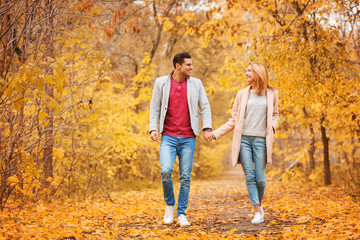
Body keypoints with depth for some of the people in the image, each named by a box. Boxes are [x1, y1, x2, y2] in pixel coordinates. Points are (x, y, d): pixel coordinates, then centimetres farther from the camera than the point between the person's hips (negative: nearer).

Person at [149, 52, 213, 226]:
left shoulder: (196, 84, 7)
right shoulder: (161, 82, 5)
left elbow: (205, 107, 8)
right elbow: (154, 107, 8)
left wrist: (207, 128, -4)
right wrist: (153, 128, -3)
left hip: (188, 138, 1)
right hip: (168, 137, -1)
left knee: (185, 176, 1)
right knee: (166, 171, -17)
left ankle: (182, 213, 13)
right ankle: (169, 205, 9)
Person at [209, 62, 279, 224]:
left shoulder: (271, 94, 8)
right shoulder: (242, 94, 9)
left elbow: (275, 114, 20)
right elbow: (234, 120, 13)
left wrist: (272, 126, -2)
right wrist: (216, 133, 7)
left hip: (261, 140, -1)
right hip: (243, 139, 1)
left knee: (260, 178, -3)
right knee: (249, 176, -5)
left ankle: (260, 203, 25)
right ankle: (258, 212, 1)